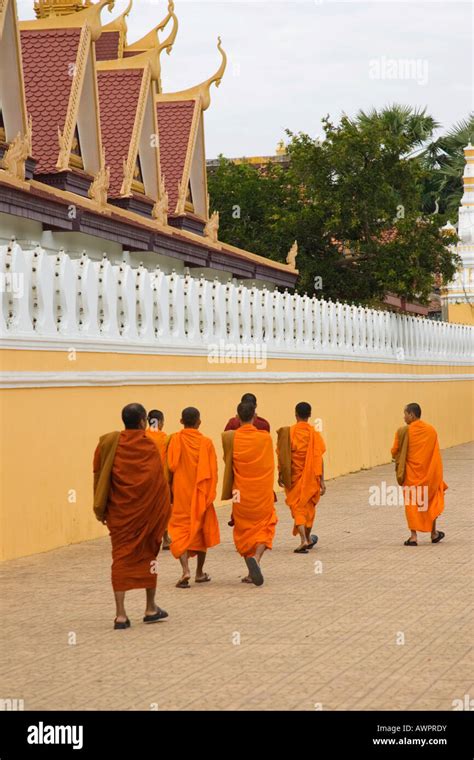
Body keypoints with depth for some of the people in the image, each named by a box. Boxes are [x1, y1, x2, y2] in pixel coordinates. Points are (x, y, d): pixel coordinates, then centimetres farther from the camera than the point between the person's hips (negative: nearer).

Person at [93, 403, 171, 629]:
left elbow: (99, 476, -2)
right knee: (148, 555, 16)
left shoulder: (109, 443, -4)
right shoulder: (150, 447, -9)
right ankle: (151, 608, 24)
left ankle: (121, 614, -6)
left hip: (119, 510, 1)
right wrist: (162, 512, 1)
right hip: (148, 510, -1)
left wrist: (100, 509, 6)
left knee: (121, 557, 3)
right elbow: (160, 483, -8)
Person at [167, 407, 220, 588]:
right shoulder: (206, 442, -5)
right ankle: (200, 572, 24)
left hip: (181, 493, -1)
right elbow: (212, 471, -5)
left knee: (181, 529, 0)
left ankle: (185, 570, -21)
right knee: (202, 530, 16)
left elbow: (170, 466, -9)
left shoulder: (175, 440, -7)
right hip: (201, 493, 1)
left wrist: (169, 490, 5)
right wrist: (210, 494, 5)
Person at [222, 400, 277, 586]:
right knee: (265, 528, 12)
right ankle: (256, 558, -14)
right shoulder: (265, 437, -8)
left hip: (241, 494, 1)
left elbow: (228, 465, 1)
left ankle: (252, 572, 14)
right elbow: (269, 466, 3)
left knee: (244, 530, 14)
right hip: (263, 493, 0)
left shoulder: (230, 438, -9)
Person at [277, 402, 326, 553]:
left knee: (298, 507, 3)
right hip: (311, 477, 1)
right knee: (309, 506, 19)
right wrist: (321, 480, -5)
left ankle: (304, 540, -15)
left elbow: (282, 456, -6)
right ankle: (308, 538, 32)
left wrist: (280, 474, 7)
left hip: (294, 476, -1)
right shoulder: (314, 434, -7)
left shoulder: (288, 433, -7)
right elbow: (319, 458, -8)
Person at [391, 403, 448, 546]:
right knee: (431, 501, 19)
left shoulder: (404, 431, -13)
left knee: (411, 503, 6)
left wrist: (400, 463, 14)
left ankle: (413, 536, 0)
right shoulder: (431, 430, -3)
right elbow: (435, 454, 4)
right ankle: (434, 533, 26)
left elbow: (395, 452, -7)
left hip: (411, 473, -3)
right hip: (429, 471, 3)